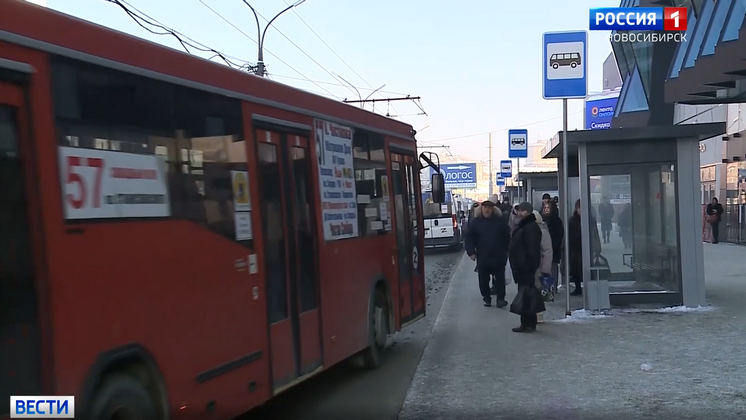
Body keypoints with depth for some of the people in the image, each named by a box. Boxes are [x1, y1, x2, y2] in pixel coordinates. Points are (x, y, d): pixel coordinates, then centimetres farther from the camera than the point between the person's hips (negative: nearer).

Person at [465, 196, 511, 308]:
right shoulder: (475, 222, -2)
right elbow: (469, 238, -3)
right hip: (482, 257, 0)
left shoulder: (500, 221, -1)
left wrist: (506, 250, 6)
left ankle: (501, 298, 12)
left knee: (500, 279, 5)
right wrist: (471, 252, -12)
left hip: (499, 257, 0)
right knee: (483, 280, 8)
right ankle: (486, 298, 22)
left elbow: (507, 237, 6)